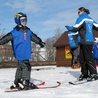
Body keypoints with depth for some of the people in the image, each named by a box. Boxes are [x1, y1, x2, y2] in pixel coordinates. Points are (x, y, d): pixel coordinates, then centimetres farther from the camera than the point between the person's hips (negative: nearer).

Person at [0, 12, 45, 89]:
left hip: (26, 53, 7)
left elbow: (34, 37, 23)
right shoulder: (15, 31, -5)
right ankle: (26, 83, -7)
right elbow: (6, 38, -5)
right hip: (20, 53, -7)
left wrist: (40, 42, 25)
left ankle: (16, 84, 24)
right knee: (26, 66, -13)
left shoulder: (28, 31, 14)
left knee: (20, 67, 13)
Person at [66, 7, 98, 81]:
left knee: (89, 57, -7)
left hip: (85, 41, -9)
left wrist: (68, 28, 5)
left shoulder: (82, 18, -5)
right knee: (82, 58, 9)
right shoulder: (90, 19, 18)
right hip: (90, 41, 9)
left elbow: (75, 28, -12)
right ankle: (84, 74, 12)